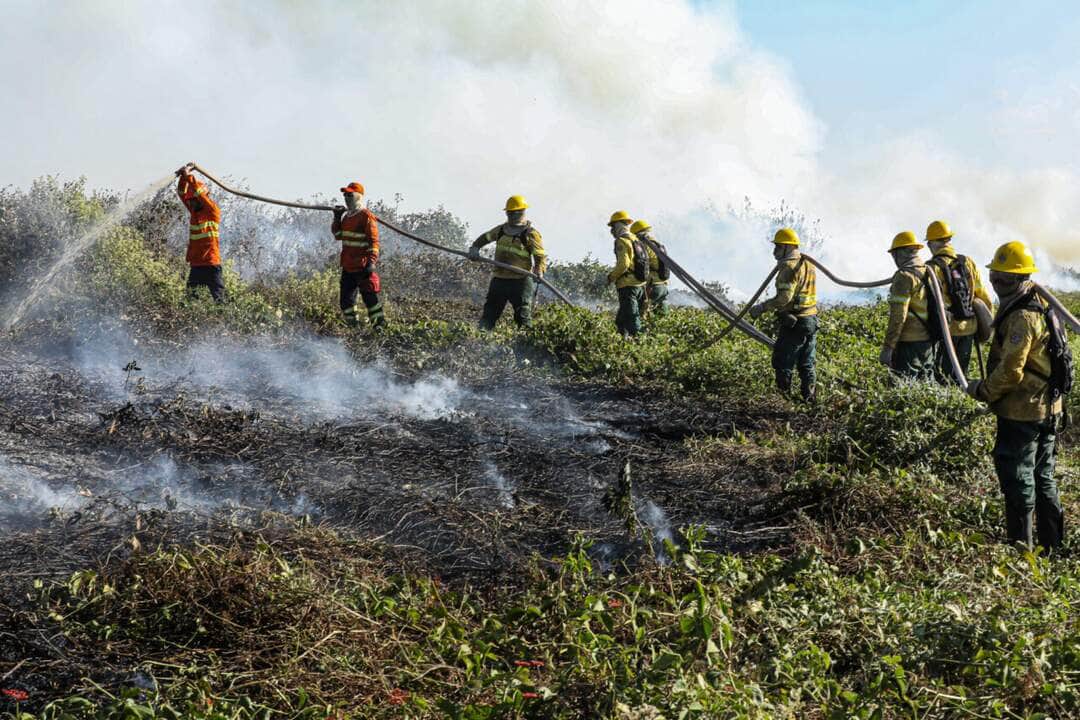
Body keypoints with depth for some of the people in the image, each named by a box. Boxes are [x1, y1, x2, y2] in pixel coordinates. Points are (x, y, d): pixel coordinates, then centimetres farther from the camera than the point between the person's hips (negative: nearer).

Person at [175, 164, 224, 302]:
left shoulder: (213, 212, -4)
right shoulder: (194, 212, 15)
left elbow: (199, 193, -14)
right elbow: (182, 194, 11)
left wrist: (189, 176, -13)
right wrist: (183, 177, -3)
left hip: (211, 265, -7)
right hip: (195, 264, 7)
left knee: (218, 298, -7)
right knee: (191, 299, 2)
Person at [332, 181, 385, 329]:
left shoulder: (366, 216, -10)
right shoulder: (347, 216, 16)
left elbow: (373, 241, -14)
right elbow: (338, 235, 20)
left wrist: (371, 262, -23)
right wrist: (337, 218, 6)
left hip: (362, 266, -8)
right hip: (347, 266, 9)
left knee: (369, 296, -6)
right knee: (346, 299, 11)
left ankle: (380, 325, 2)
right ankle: (353, 327, 22)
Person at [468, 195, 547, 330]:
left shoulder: (531, 234, -5)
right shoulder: (501, 230, 13)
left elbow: (541, 257, -9)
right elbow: (484, 238, 30)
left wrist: (539, 271, -28)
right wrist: (475, 248, 11)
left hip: (521, 281, -6)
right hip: (499, 279, 6)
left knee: (523, 316, -9)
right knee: (488, 315, 8)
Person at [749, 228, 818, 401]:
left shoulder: (789, 267, -16)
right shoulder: (808, 265, 14)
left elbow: (784, 297, -25)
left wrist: (761, 308, -20)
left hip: (794, 323, -9)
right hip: (811, 320, 9)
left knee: (783, 364, 1)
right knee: (806, 365, 14)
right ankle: (808, 398, 15)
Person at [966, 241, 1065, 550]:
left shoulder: (1022, 317, -21)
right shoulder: (1039, 305, 12)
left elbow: (1010, 371, -24)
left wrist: (983, 391, -8)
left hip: (1022, 414, -10)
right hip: (1048, 410, 10)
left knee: (1017, 479, -1)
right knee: (1043, 478, 18)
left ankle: (1021, 546, 6)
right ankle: (1053, 545, 26)